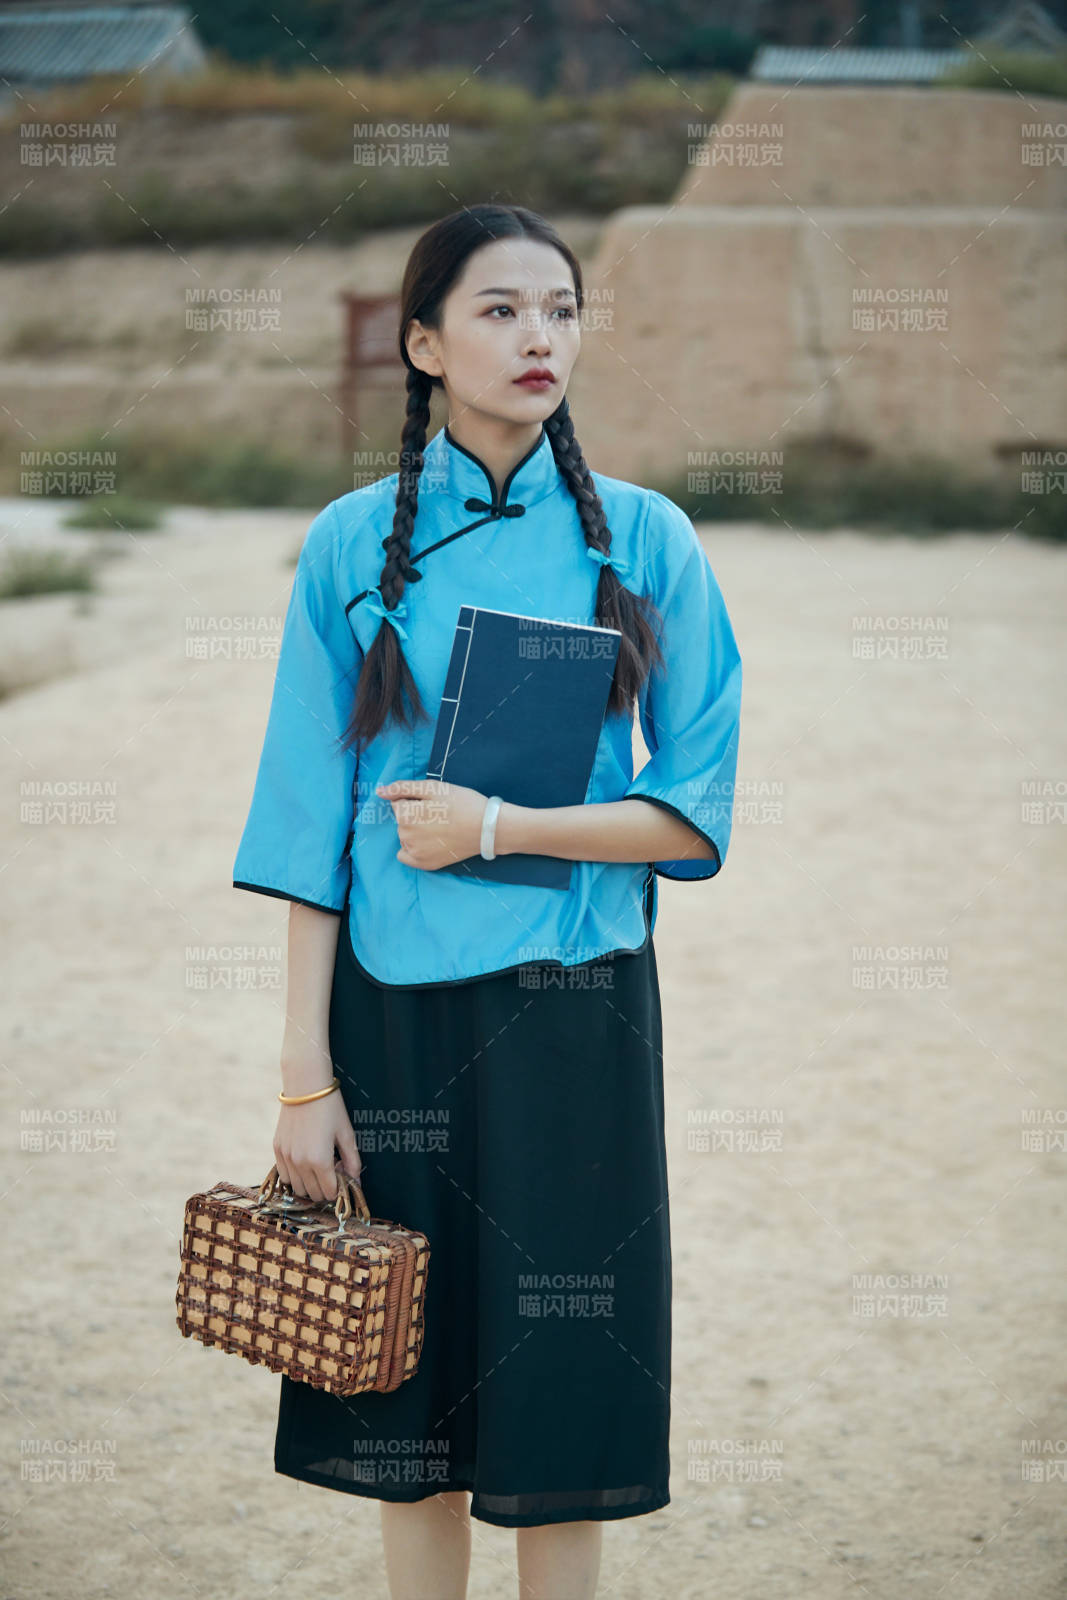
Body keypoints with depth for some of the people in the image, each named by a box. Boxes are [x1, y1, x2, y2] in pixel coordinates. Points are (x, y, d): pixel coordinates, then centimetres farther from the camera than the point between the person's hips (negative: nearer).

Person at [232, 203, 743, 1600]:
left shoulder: (642, 541, 1)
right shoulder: (357, 546, 1)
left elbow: (696, 812, -2)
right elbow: (312, 827, 0)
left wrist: (497, 828, -14)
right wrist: (305, 1072, -5)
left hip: (574, 1012, 0)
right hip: (400, 1010, 1)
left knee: (560, 1394, 4)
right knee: (413, 1400, 7)